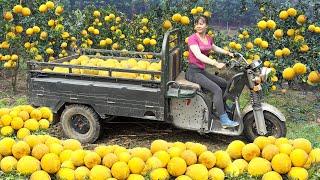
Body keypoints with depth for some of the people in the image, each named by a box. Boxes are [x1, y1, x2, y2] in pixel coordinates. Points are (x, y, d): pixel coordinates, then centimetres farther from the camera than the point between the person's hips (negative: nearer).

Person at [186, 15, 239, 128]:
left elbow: (215, 48, 34)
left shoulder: (208, 38, 11)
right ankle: (224, 121, -22)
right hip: (193, 72, -9)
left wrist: (228, 53, 24)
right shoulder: (192, 38, -13)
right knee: (217, 89, -23)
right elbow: (198, 55, -28)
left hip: (202, 71, 9)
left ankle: (221, 108, 28)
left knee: (224, 83, 14)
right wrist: (216, 63, -38)